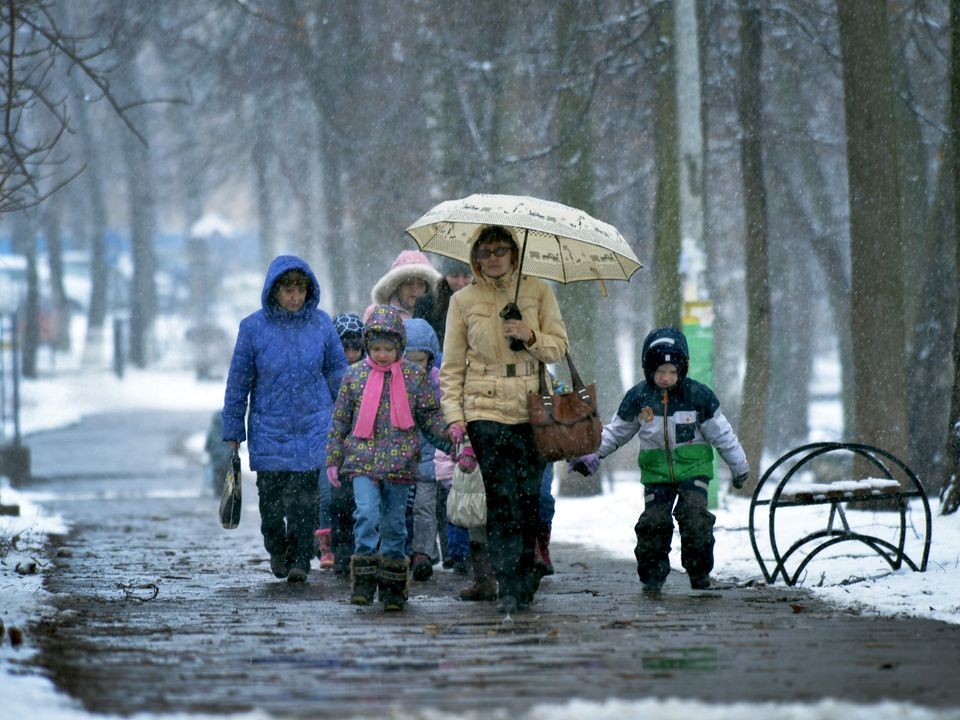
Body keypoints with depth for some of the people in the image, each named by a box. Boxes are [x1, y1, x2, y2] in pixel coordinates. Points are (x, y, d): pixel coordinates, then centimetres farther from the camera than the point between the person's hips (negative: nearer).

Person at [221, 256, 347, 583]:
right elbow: (238, 383, 2)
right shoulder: (253, 327, -4)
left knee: (305, 495, -8)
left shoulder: (320, 323, 0)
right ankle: (277, 549, 30)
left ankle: (300, 559, 3)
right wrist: (232, 433, 4)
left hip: (312, 426, 0)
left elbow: (338, 372, 11)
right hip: (268, 429, 0)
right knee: (270, 495, 4)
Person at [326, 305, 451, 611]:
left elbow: (430, 416, 8)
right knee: (367, 514, -16)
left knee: (394, 522, 6)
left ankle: (392, 586, 14)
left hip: (400, 462, 1)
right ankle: (364, 579, -11)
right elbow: (340, 421, 10)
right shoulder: (355, 375, 5)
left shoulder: (415, 376, 4)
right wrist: (333, 459, 7)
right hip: (363, 460, -1)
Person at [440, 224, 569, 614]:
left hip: (531, 407, 1)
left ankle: (526, 580, 13)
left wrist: (531, 337, -13)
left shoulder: (538, 291, 9)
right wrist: (453, 414, -2)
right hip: (485, 408, -1)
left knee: (529, 495, 0)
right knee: (502, 495, -12)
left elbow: (559, 346, 7)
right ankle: (509, 587, -15)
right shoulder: (463, 300, 8)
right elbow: (451, 366, 9)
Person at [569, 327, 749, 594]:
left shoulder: (698, 395, -7)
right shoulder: (638, 397, -2)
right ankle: (652, 576, 6)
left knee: (695, 517, -17)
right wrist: (592, 454, 6)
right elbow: (617, 431, 11)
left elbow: (721, 433, 2)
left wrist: (739, 466, 8)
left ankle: (700, 572, 0)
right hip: (657, 471, 2)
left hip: (693, 468, -1)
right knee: (653, 522, -9)